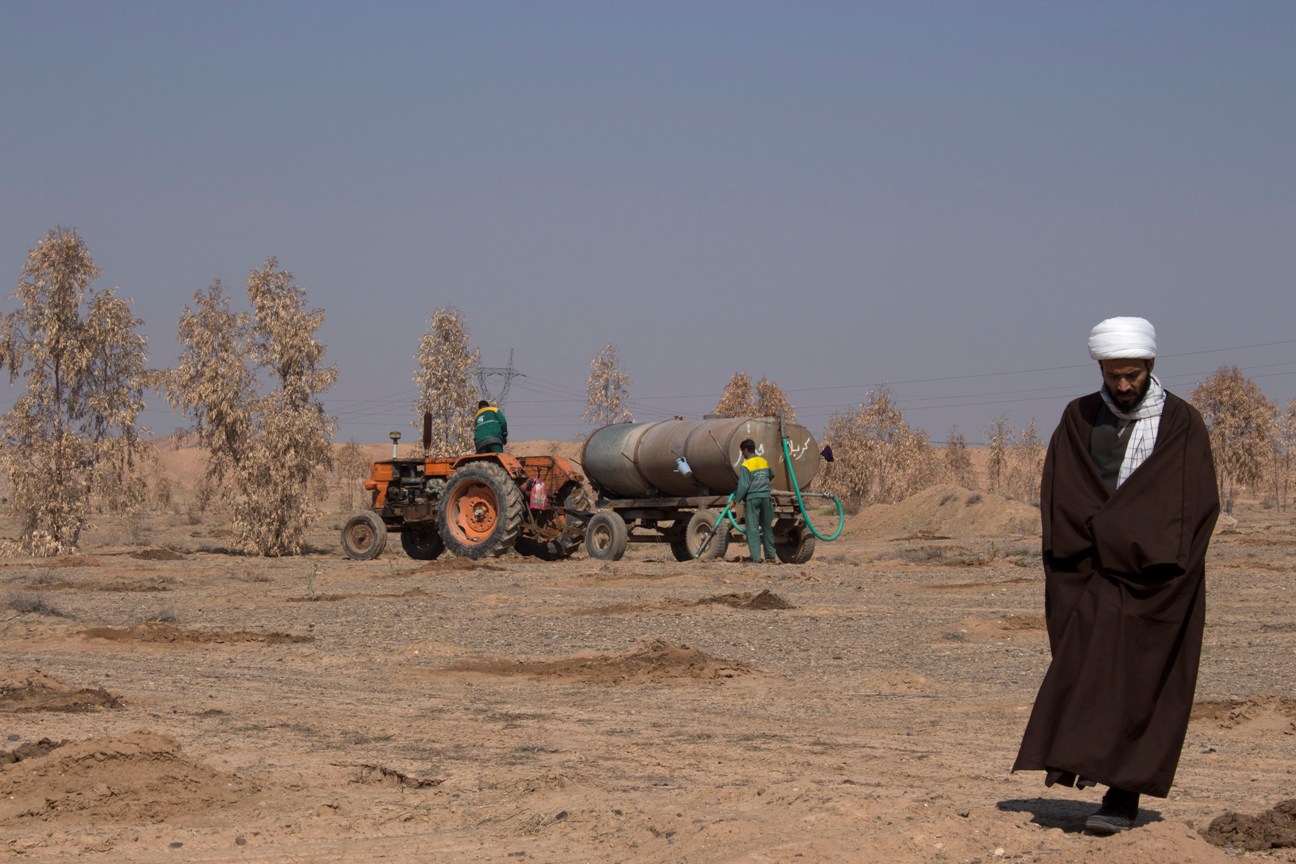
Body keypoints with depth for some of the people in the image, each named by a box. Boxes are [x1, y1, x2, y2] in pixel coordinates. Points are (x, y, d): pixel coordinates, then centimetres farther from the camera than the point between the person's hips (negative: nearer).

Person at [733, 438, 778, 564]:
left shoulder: (745, 465, -9)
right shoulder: (764, 462, 11)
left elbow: (743, 486, -13)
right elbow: (771, 475, 29)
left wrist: (735, 500, -4)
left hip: (753, 498, -5)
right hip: (766, 497, 5)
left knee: (753, 529, -2)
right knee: (767, 528, 14)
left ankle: (756, 558, -7)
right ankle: (770, 556, 18)